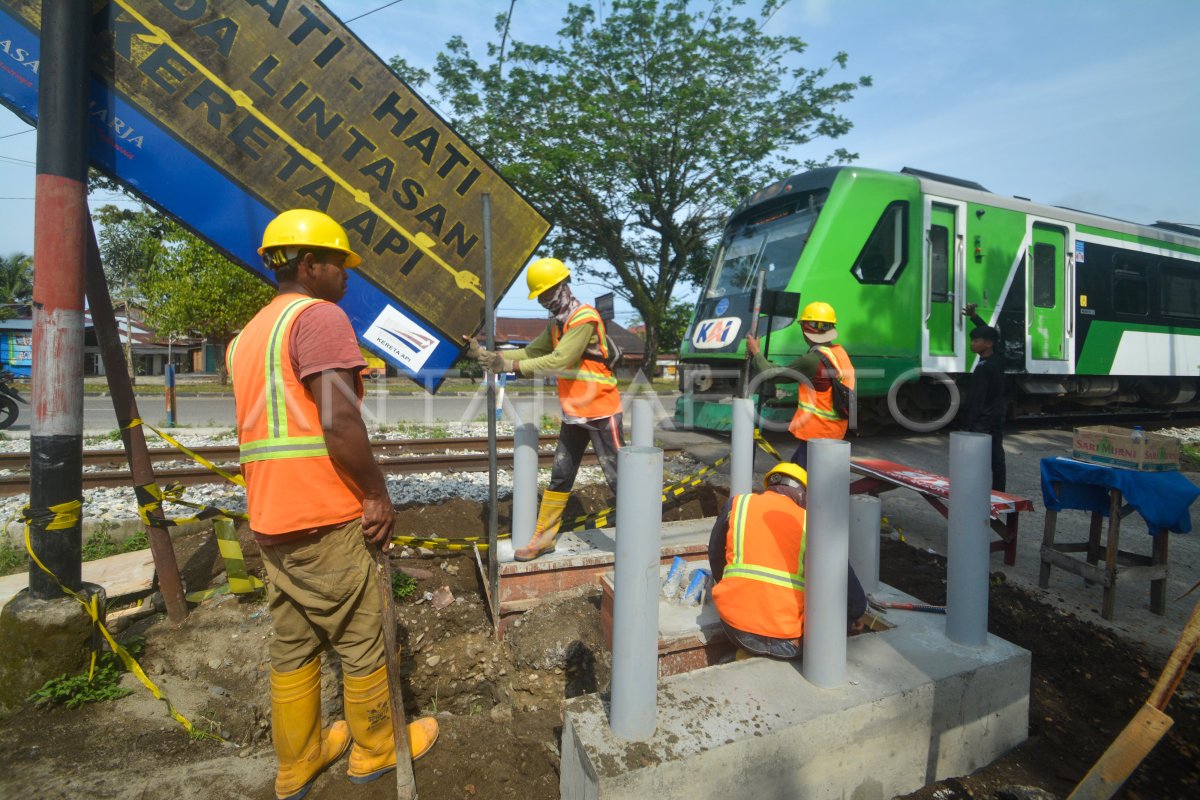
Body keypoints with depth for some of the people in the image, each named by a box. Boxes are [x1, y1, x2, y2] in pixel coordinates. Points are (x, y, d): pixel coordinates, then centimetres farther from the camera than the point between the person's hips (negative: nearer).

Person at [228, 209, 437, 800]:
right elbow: (339, 420, -23)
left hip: (269, 518, 9)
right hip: (325, 519, -9)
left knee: (292, 645, 18)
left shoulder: (248, 335, 16)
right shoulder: (320, 316, -12)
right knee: (362, 640, 9)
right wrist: (379, 495, -15)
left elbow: (258, 428, 19)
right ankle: (376, 749, 27)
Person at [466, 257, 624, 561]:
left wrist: (513, 366, -24)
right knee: (560, 477, 14)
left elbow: (559, 361, -26)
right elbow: (532, 352, 5)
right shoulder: (557, 323, 10)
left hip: (601, 412, -9)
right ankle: (544, 537, 26)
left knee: (617, 478, 0)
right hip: (573, 414, 9)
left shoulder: (585, 319, -19)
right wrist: (488, 354, -4)